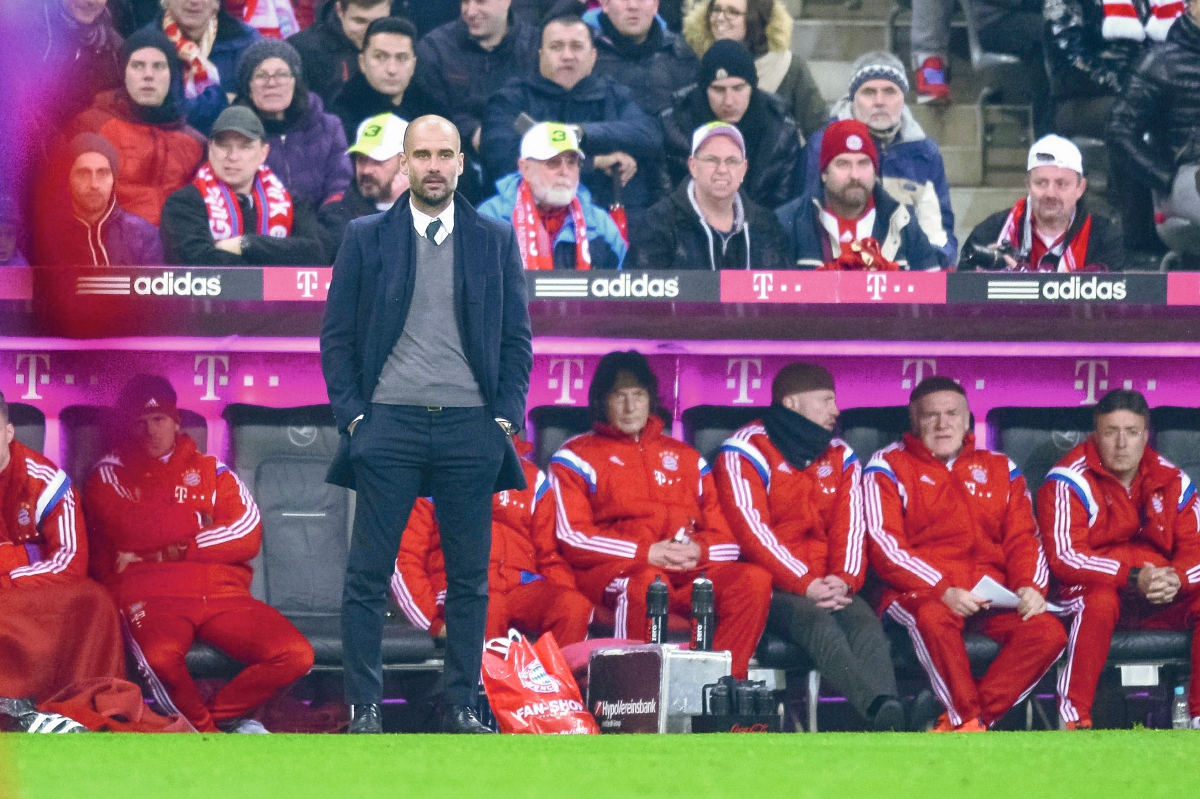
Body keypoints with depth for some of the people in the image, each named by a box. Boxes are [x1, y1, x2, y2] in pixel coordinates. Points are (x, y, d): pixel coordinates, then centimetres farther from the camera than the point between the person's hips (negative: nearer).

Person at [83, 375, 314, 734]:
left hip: (222, 595, 3)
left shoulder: (211, 471, 20)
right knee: (161, 656, -38)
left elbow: (248, 537, 3)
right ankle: (210, 735, -9)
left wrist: (161, 551, -3)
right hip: (150, 596, -3)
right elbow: (128, 531, -3)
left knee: (296, 655, -21)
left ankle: (217, 714, 3)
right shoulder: (108, 475, 16)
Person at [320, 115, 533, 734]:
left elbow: (517, 339, 10)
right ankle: (364, 707, 1)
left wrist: (506, 418, 0)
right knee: (368, 576, -3)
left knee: (469, 578, 4)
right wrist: (352, 415, -3)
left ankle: (460, 706, 11)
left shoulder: (495, 241, 9)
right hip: (389, 426, -1)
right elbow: (337, 335, 6)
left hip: (471, 428, 1)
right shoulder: (366, 238, 6)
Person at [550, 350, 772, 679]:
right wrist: (647, 553, -14)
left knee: (754, 579, -25)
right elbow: (573, 539, -3)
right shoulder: (576, 458, 12)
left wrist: (698, 550, -7)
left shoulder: (686, 458, 25)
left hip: (692, 573, 4)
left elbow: (727, 539, 18)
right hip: (612, 573, -4)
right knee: (648, 582, -40)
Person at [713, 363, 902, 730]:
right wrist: (806, 585, -20)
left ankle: (890, 728, -54)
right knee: (820, 624, -36)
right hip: (770, 588, -5)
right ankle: (884, 712, -59)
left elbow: (850, 526, 8)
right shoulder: (746, 452, -1)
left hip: (829, 587, 5)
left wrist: (845, 579, -13)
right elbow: (752, 531, -12)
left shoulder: (840, 456, 18)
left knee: (865, 623, -29)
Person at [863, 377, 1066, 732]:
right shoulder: (888, 467, 8)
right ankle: (969, 720, -26)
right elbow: (884, 546, -5)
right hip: (919, 593, -4)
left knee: (1048, 633, -24)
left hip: (991, 593, 4)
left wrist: (1029, 586, -8)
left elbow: (1023, 539, 15)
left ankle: (959, 723, -21)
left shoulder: (1000, 470, 21)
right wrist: (943, 591, -19)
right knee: (934, 618, -40)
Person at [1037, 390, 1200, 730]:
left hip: (1164, 597, 4)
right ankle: (1073, 719, -32)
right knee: (1100, 602, -39)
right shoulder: (1070, 481, -8)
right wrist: (1133, 577, -28)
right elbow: (1065, 557, -17)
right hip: (1092, 586, -4)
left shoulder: (1172, 482, 6)